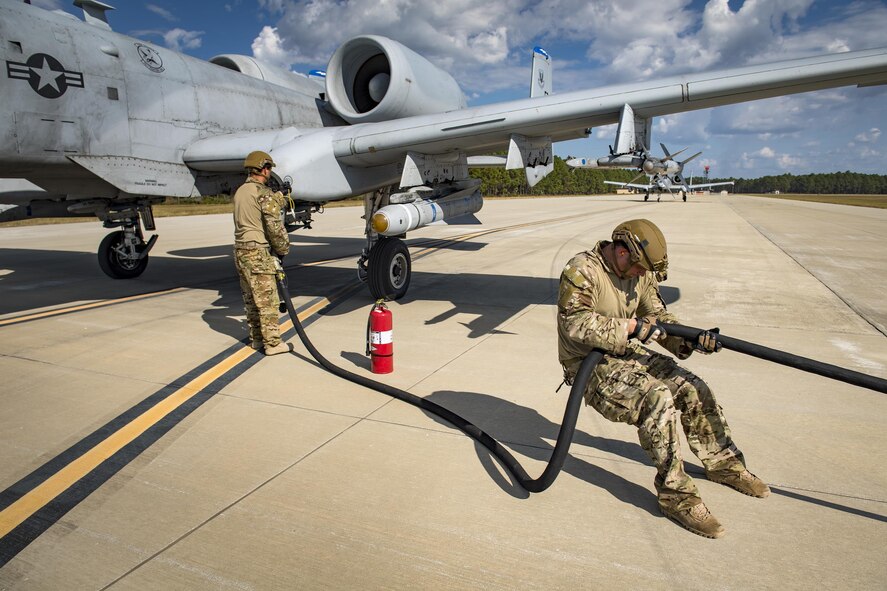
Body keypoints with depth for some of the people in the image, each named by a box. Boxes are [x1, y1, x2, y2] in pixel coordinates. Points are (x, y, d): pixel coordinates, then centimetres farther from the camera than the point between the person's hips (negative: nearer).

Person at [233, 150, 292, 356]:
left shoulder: (240, 191, 13)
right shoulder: (263, 193, -13)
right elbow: (275, 225, -15)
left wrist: (279, 197, 21)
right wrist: (283, 249, -1)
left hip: (240, 251, 9)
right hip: (258, 253, -9)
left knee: (251, 299, 15)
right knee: (267, 300, -3)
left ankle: (256, 338, 24)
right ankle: (272, 343, 2)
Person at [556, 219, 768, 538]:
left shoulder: (638, 274, 5)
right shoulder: (582, 272, -20)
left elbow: (658, 315, 8)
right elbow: (576, 323, -31)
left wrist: (691, 339, -11)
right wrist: (632, 328, -31)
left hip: (629, 353, 8)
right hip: (591, 367, -8)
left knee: (693, 389, 1)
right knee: (657, 399, -29)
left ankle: (723, 462, 25)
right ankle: (676, 495, -16)